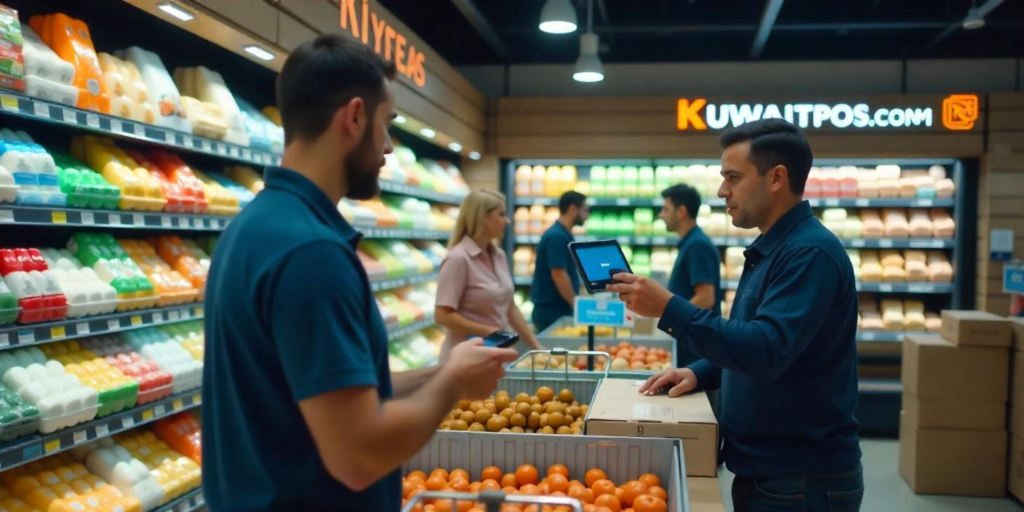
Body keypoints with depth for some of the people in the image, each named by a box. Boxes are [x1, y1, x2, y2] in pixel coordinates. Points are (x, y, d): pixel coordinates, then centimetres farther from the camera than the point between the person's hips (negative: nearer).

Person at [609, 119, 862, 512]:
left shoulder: (810, 252, -20)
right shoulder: (771, 249, 11)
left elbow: (766, 352, -30)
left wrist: (670, 309, -30)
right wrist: (700, 373, 4)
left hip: (802, 479, -9)